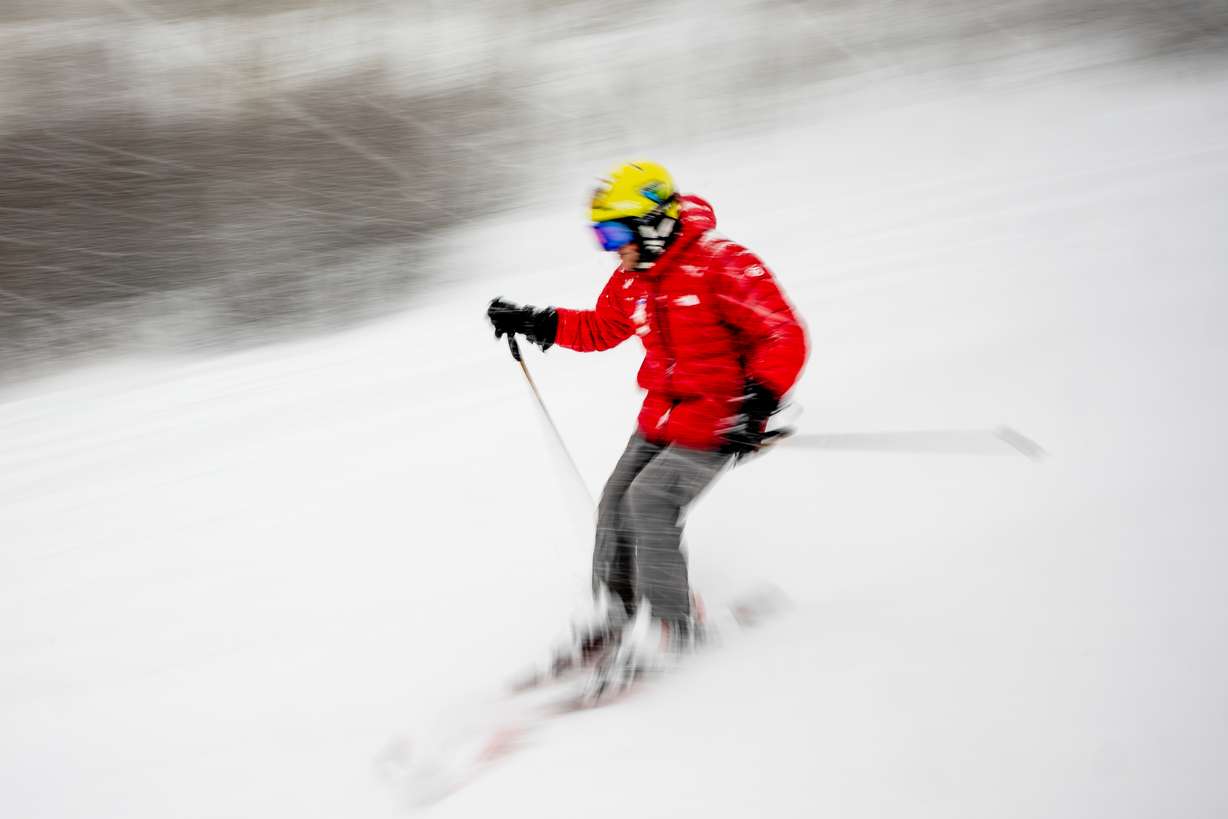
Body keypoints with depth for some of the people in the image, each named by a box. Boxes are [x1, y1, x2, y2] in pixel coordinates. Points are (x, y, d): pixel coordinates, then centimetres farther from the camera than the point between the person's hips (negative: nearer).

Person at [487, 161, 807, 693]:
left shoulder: (722, 266, -19)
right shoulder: (632, 281, 5)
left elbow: (785, 337, -20)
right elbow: (601, 329, 25)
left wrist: (758, 402, -31)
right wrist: (535, 324, 16)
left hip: (718, 420, -8)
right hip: (661, 417, 8)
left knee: (649, 500, -20)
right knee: (617, 503, 2)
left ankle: (669, 626, -11)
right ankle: (620, 621, 16)